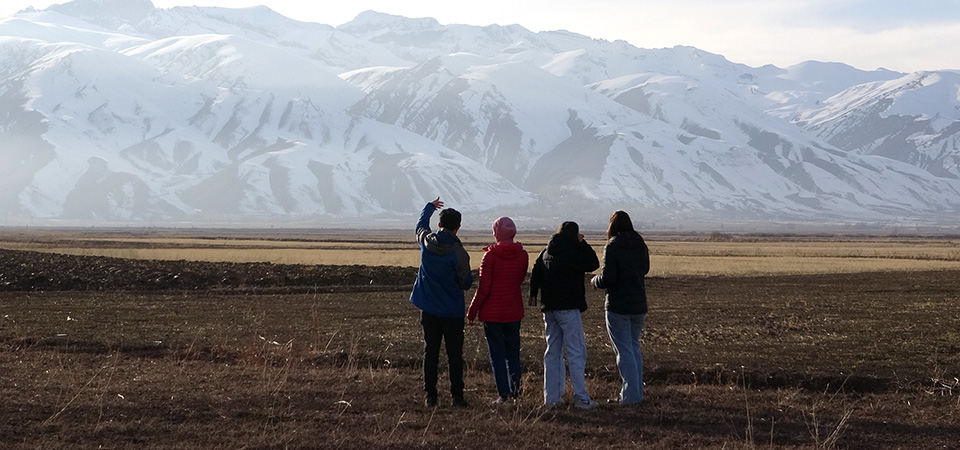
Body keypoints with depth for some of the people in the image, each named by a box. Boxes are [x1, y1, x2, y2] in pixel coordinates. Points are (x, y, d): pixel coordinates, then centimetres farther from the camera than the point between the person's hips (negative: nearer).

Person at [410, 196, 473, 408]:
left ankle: (430, 396, 7)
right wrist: (469, 277, 14)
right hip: (452, 311, -4)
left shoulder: (426, 241, -4)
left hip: (428, 309, 4)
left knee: (430, 352, 9)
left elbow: (421, 224, 21)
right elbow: (467, 283, -9)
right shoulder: (458, 253, -17)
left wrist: (430, 206, 37)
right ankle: (457, 396, 3)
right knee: (454, 354, 4)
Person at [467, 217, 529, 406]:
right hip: (514, 312, 4)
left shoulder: (490, 256, -14)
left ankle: (504, 393, -1)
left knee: (497, 354, 2)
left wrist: (472, 310, -3)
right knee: (513, 352, 15)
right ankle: (516, 391, 16)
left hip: (492, 312, -4)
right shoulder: (522, 255, -1)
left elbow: (483, 288, -14)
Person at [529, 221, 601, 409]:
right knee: (576, 351, -6)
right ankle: (581, 397, -9)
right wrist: (582, 243, -3)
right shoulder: (570, 253, -13)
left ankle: (551, 397, 12)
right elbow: (593, 264, -11)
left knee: (553, 351, 12)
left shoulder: (545, 253, 10)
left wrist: (533, 295, 28)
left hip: (549, 309, 8)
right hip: (568, 308, -8)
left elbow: (535, 274, 16)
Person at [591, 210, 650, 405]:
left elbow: (608, 278, -17)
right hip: (639, 304, 7)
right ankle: (637, 392, 19)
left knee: (624, 350, -2)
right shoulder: (640, 246, 7)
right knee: (634, 347, 17)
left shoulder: (612, 247, -13)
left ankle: (630, 394, -3)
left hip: (618, 306, -7)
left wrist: (595, 281, 3)